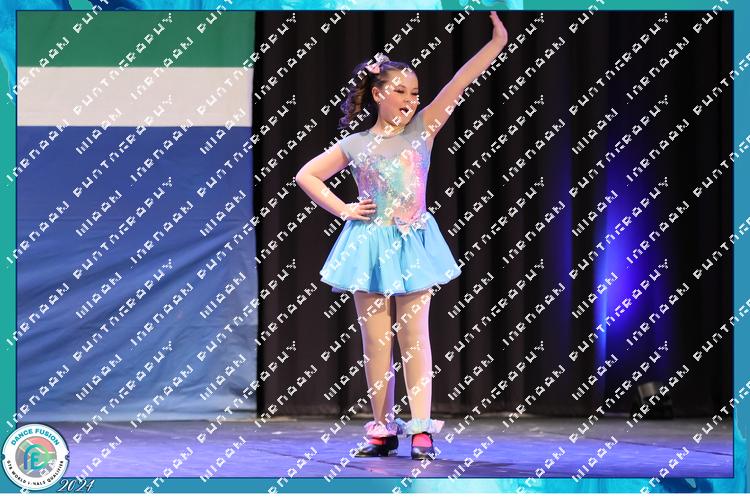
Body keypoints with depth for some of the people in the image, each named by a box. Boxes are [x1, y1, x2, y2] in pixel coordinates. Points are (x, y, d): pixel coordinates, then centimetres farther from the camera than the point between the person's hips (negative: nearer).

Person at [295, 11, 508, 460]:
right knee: (376, 342, 4)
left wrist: (496, 41, -16)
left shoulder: (423, 129, 2)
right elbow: (307, 176, 12)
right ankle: (383, 430, 10)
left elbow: (459, 82, -8)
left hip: (413, 243, 0)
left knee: (415, 336, -2)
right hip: (370, 245, 1)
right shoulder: (354, 146, 2)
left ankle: (421, 428, -4)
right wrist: (342, 209, 2)